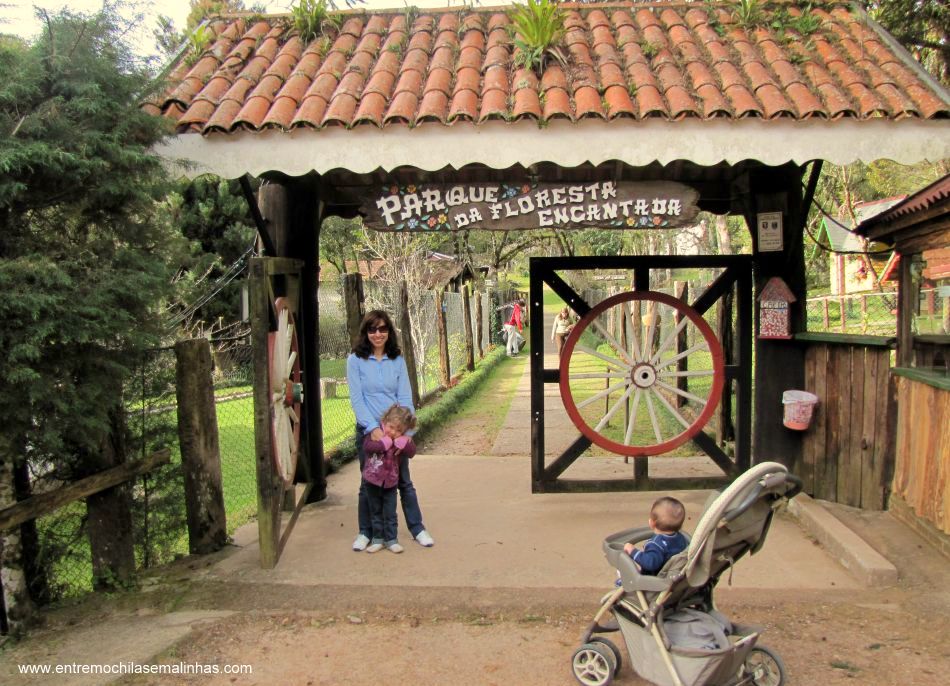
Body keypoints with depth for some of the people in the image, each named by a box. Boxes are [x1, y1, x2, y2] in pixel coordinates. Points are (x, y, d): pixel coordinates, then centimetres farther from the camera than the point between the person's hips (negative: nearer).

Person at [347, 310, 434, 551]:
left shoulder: (397, 360, 2)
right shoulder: (355, 360, -5)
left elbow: (405, 396, -1)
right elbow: (356, 398, -10)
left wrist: (405, 429, -12)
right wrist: (372, 428, -18)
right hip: (368, 431, -2)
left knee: (404, 481, 10)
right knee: (369, 483, 11)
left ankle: (417, 528, 23)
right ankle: (365, 532, 26)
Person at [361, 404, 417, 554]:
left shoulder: (403, 440, -4)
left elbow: (411, 452, -16)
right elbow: (367, 446, -28)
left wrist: (402, 441, -28)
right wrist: (384, 442, -30)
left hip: (390, 482, 1)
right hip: (373, 481, -1)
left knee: (390, 513, 6)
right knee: (375, 512, 13)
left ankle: (391, 540, 17)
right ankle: (377, 539, 23)